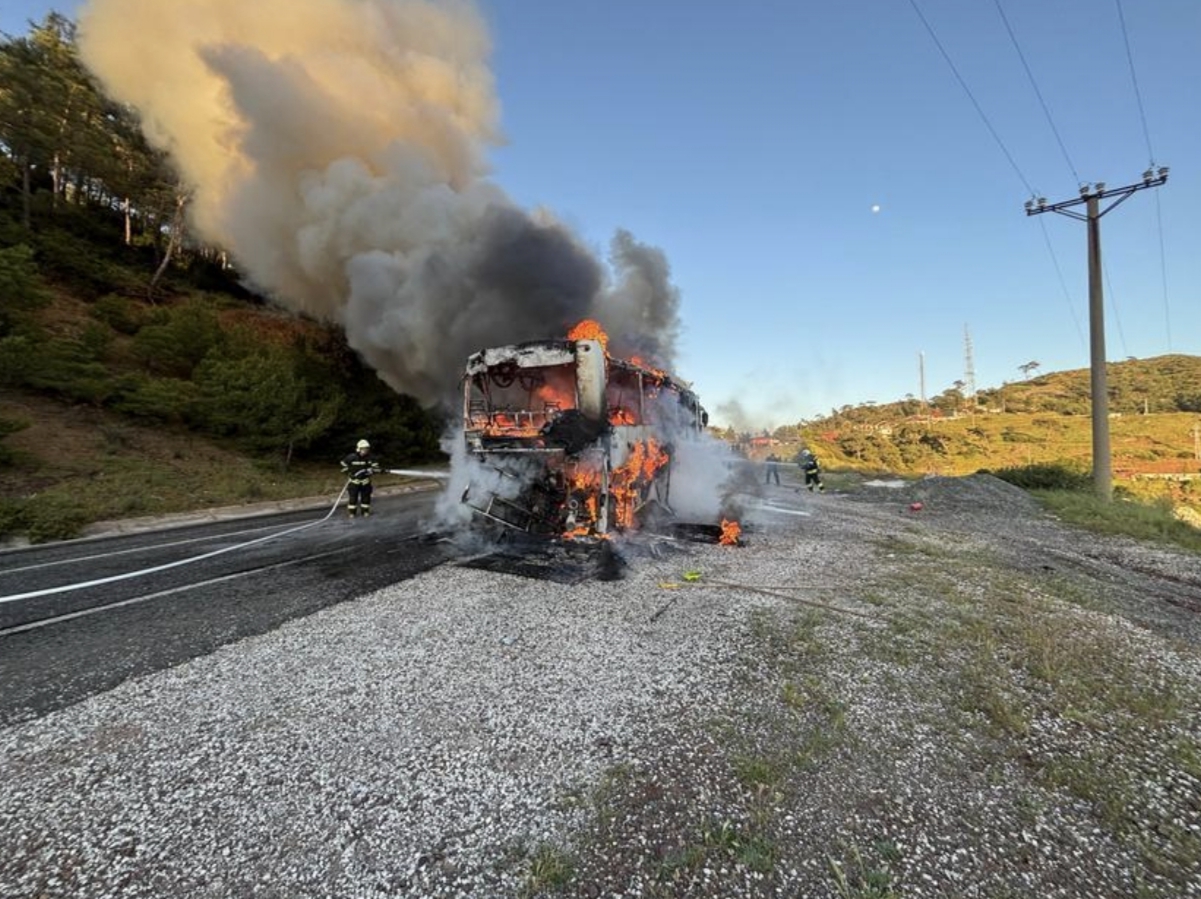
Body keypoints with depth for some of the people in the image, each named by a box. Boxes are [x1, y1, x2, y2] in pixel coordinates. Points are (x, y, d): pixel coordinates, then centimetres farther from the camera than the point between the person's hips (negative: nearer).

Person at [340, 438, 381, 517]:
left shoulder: (369, 458, -6)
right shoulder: (352, 457, -12)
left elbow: (376, 468, -5)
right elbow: (343, 465, 0)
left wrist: (369, 471, -23)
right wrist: (348, 473, -6)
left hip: (365, 481, 2)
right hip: (354, 481, -2)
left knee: (366, 497, 7)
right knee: (352, 497, -4)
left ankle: (365, 511, 22)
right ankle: (351, 513, 9)